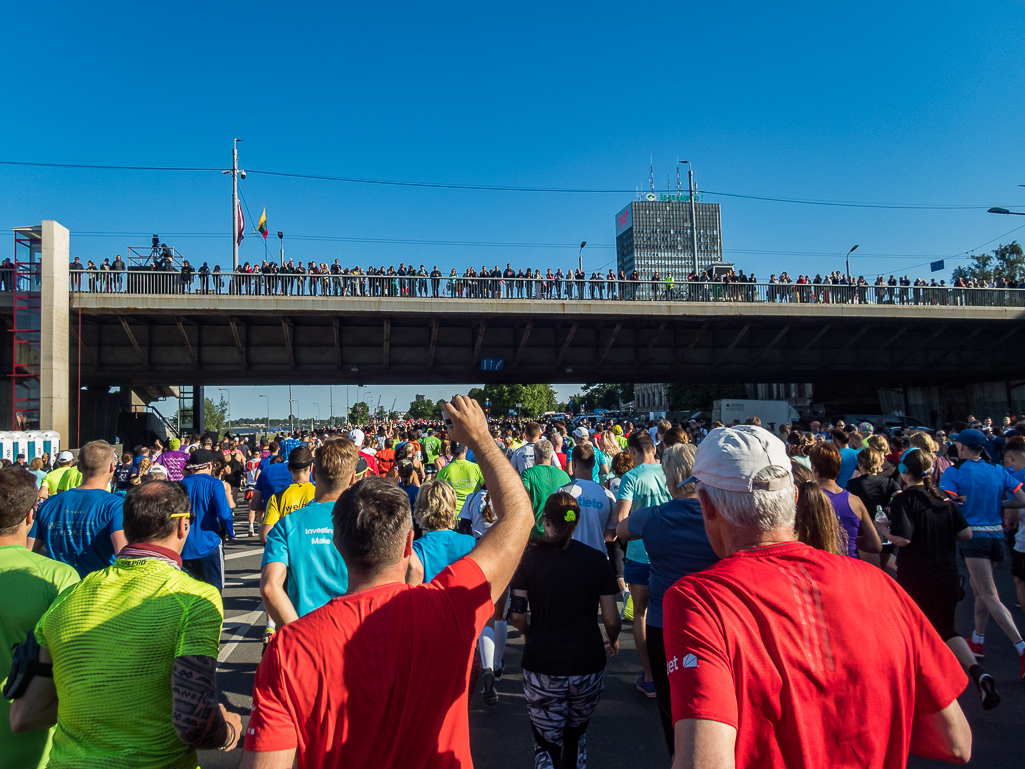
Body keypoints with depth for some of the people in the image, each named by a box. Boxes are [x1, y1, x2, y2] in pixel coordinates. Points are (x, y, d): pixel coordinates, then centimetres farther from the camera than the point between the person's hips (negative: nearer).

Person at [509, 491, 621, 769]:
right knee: (576, 735, 24)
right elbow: (612, 620, -4)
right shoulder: (596, 559, -3)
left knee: (547, 744, 11)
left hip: (542, 665, -1)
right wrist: (613, 641, 17)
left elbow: (516, 615, -5)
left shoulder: (529, 557, -4)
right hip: (587, 664, 1)